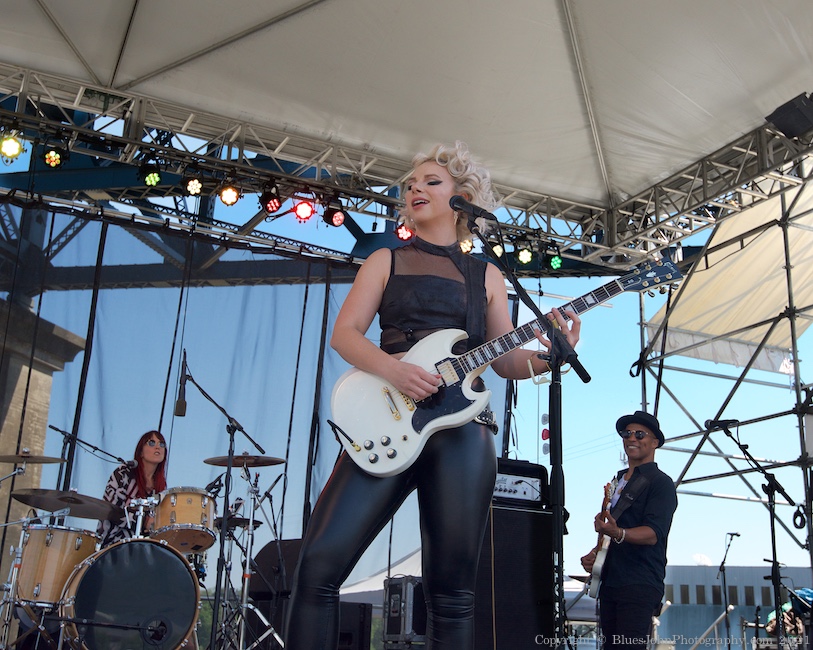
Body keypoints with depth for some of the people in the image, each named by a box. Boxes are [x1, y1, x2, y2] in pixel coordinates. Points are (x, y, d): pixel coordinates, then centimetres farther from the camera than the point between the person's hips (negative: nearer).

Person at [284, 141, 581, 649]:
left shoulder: (486, 275, 18)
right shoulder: (387, 262, 16)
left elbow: (505, 359, 15)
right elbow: (344, 333, 4)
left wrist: (545, 358, -8)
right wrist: (393, 369, -15)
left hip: (461, 423, 1)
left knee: (452, 588, 1)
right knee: (320, 563, -13)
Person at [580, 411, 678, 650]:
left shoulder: (661, 483, -5)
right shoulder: (617, 481, 19)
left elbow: (653, 533, -19)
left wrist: (618, 533, -37)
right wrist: (594, 554, 8)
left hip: (640, 586, -8)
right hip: (609, 583, 8)